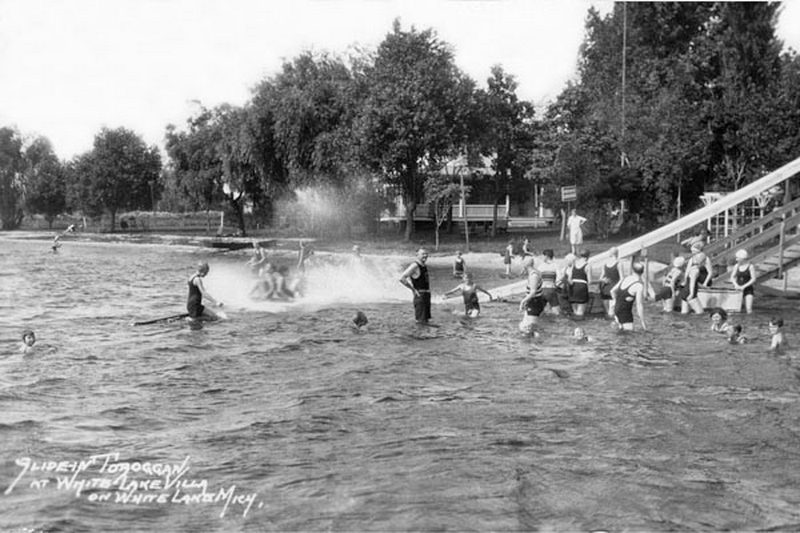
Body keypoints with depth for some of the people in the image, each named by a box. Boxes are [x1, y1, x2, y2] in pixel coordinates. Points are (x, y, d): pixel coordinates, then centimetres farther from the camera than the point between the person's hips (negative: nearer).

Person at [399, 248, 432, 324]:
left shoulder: (424, 266, 13)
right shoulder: (415, 266, -13)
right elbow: (402, 278, -21)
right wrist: (413, 289, -15)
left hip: (427, 295, 9)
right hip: (420, 296, -9)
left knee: (426, 320, 12)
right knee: (421, 321, -11)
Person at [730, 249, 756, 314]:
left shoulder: (750, 266, -9)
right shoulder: (736, 266, 3)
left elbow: (753, 279, -12)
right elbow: (732, 277, 6)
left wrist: (743, 286, -19)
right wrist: (736, 285, -13)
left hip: (748, 289, -3)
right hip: (738, 289, 3)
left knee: (749, 310, -16)